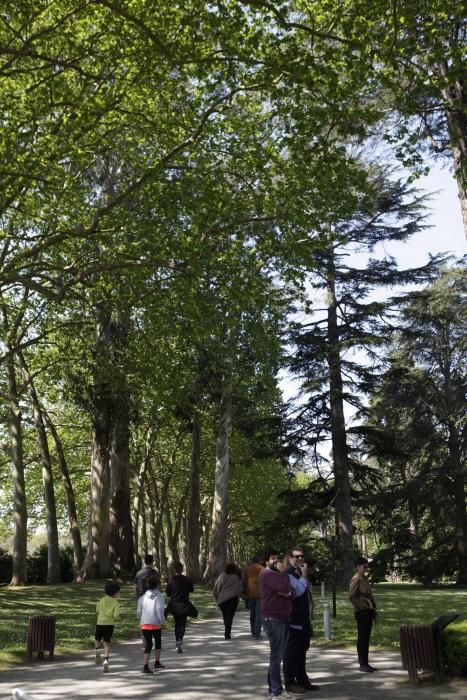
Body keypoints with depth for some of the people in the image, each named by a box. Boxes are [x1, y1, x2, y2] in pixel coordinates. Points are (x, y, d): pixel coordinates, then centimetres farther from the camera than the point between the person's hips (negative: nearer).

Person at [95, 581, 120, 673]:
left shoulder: (102, 600, 0)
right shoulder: (116, 603, -6)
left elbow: (97, 611, 12)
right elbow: (116, 615, -13)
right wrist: (116, 619, 8)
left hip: (100, 623, 1)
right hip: (110, 624, -1)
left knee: (97, 639, 23)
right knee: (107, 643, 8)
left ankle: (98, 649, -8)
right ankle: (106, 660, -10)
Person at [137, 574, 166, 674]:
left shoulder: (143, 597, 8)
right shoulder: (159, 596, -5)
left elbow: (139, 612, 9)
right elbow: (160, 609, -17)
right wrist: (162, 620, -6)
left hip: (144, 623, 3)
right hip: (155, 623, -3)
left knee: (148, 644, 10)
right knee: (158, 642, 20)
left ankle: (145, 666, -1)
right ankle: (157, 663, 22)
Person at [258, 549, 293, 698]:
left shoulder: (278, 574, 22)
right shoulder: (267, 574, -10)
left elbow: (290, 591, 12)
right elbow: (284, 587, -24)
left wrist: (288, 593, -10)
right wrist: (284, 572, -10)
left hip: (283, 618, 10)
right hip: (273, 619, -10)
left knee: (279, 655, 15)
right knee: (276, 655, -7)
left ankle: (273, 686, 24)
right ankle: (276, 691, -3)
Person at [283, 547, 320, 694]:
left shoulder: (301, 573, 16)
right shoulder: (288, 574, -14)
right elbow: (298, 590, -27)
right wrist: (304, 574, -18)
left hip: (304, 619, 9)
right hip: (294, 620, -9)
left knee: (302, 650, 16)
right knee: (292, 650, -1)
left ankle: (302, 680, 25)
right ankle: (290, 682, 7)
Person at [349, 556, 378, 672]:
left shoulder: (364, 578, 14)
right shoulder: (356, 579, -13)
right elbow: (351, 597, -19)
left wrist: (373, 608, 14)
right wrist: (363, 606, -17)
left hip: (368, 612, 9)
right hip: (361, 613, -9)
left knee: (366, 638, 12)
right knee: (362, 638, -3)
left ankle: (365, 663, 18)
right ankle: (362, 664, 3)